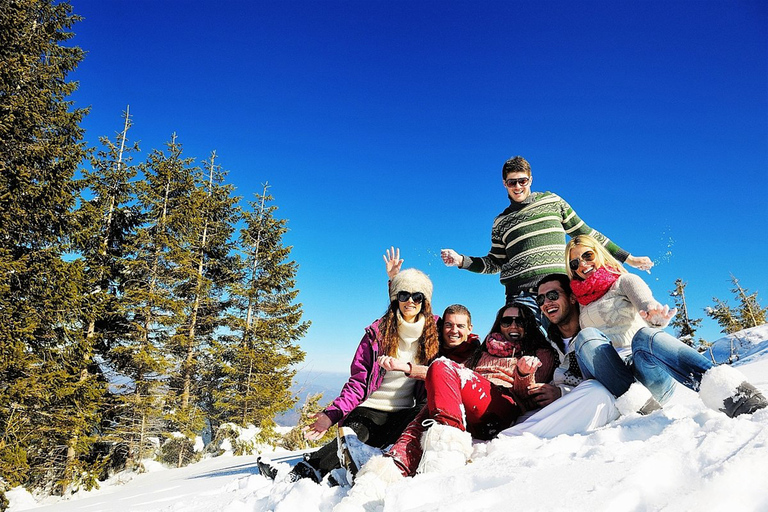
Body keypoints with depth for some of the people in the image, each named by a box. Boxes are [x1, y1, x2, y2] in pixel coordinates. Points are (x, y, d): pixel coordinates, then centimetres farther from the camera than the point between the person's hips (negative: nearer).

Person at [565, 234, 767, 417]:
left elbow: (644, 299, -11)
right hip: (609, 377, 2)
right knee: (587, 337, -29)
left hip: (651, 374, -2)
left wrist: (655, 313, -35)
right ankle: (632, 400, -45)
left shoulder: (624, 281, 15)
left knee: (644, 336, -37)